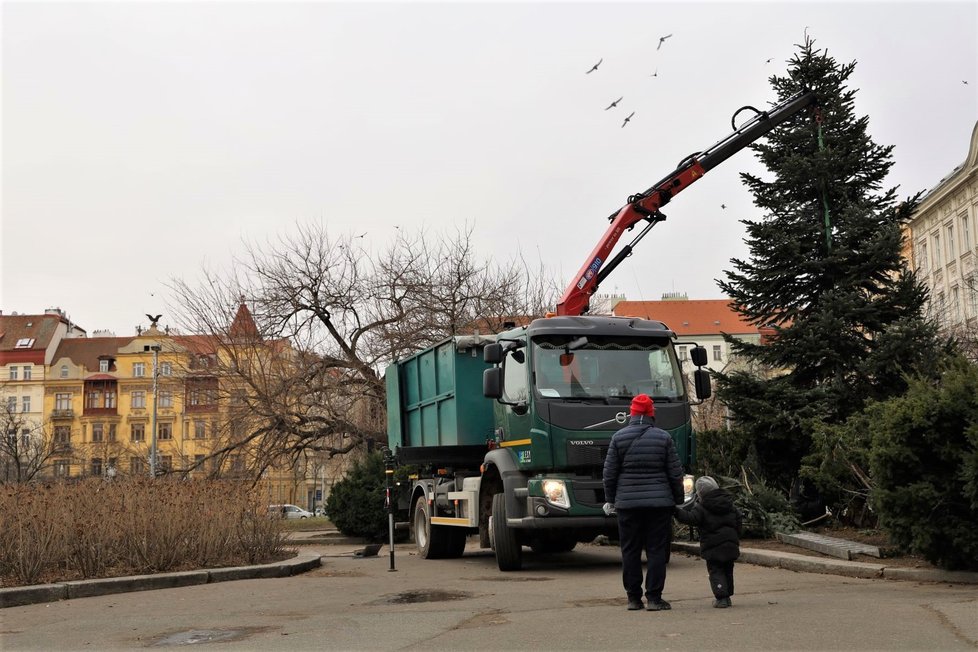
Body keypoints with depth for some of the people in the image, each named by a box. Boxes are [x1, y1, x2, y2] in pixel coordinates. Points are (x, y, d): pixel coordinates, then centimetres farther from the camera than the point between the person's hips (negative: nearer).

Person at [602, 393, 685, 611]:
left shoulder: (618, 438, 1)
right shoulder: (663, 438, 0)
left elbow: (609, 473, 2)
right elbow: (675, 474, 2)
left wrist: (610, 500, 13)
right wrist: (678, 500, 13)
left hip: (628, 503, 1)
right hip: (659, 503, -1)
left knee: (630, 551, 7)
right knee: (657, 550, 3)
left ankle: (633, 598, 11)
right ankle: (654, 598, 0)